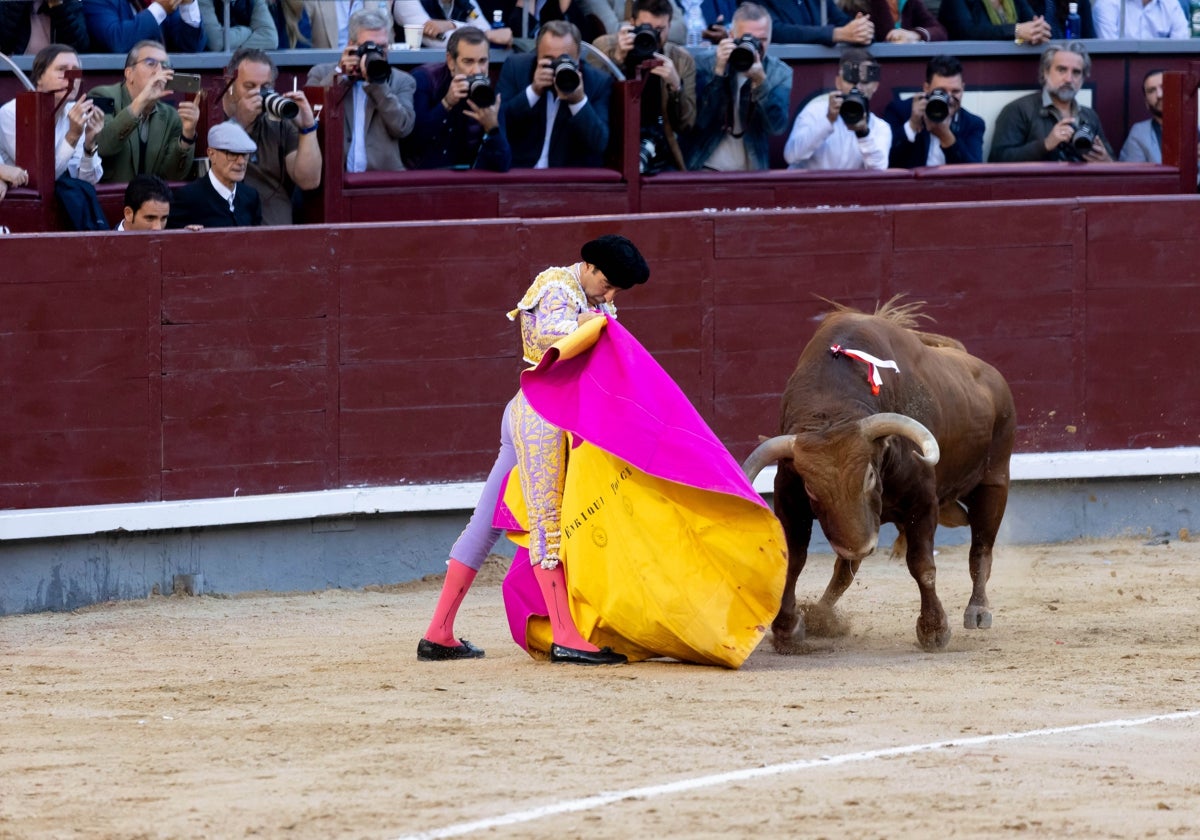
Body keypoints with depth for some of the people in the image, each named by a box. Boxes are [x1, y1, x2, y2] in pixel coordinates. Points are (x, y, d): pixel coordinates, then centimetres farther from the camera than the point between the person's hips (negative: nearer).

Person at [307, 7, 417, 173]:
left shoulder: (401, 82, 13)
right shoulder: (321, 74, 14)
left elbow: (402, 128, -2)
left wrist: (376, 82, -6)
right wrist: (340, 73, -2)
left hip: (383, 174, 0)